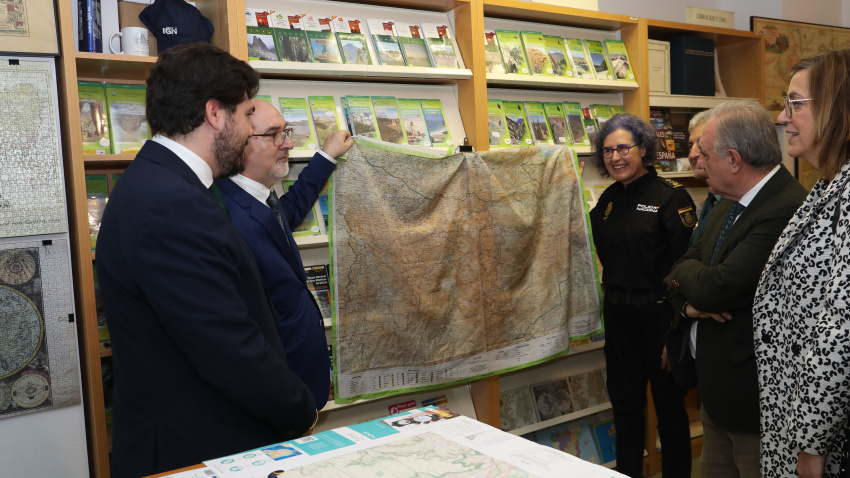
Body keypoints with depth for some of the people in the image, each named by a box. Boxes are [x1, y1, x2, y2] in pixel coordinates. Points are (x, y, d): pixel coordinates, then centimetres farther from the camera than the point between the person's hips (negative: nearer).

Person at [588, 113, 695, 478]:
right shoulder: (608, 198, 8)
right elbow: (598, 249, 13)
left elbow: (686, 260, -18)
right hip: (618, 313, 6)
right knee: (625, 401, 16)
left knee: (668, 402, 9)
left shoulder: (670, 195, -12)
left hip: (658, 312, -6)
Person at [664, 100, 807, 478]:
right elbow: (678, 274, 12)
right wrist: (689, 302, -10)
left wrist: (688, 271, -6)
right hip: (715, 389, 9)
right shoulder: (730, 204, 8)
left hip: (752, 391, -9)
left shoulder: (786, 211, -24)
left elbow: (713, 287, -28)